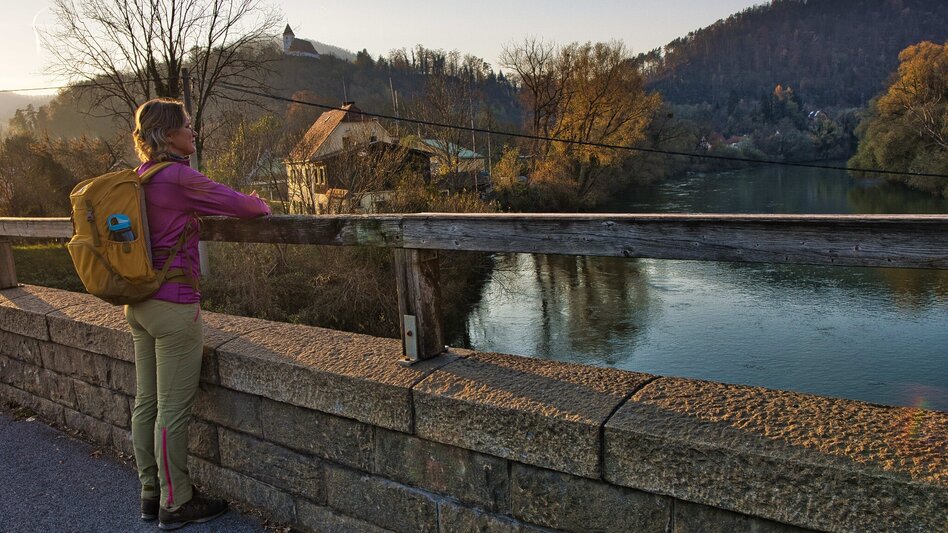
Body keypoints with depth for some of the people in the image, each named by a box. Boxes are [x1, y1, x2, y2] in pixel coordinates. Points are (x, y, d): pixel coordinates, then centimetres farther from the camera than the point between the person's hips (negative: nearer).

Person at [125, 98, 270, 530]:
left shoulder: (140, 178, 9)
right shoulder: (179, 178, -17)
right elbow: (241, 204, -12)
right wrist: (263, 207, 8)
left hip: (139, 304, 9)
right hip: (174, 305, -9)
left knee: (146, 402, 16)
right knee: (173, 410, 2)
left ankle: (151, 494, 31)